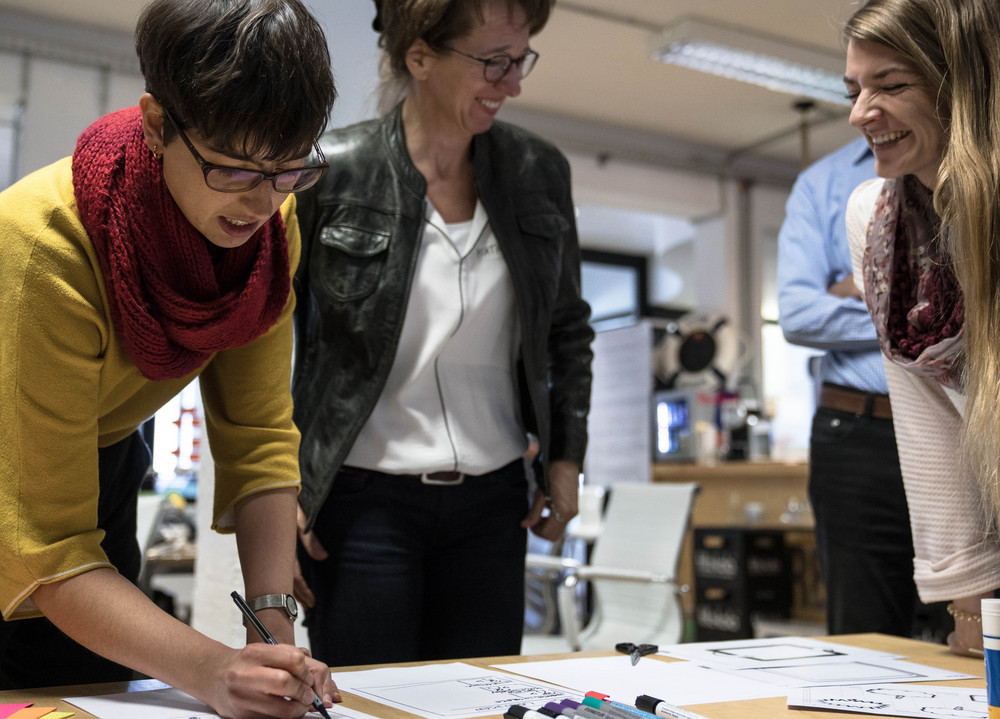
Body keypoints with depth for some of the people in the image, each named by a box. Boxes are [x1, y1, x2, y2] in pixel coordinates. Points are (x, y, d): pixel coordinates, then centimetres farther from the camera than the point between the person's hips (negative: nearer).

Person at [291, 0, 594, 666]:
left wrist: (566, 456, 9)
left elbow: (568, 329, 15)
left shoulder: (540, 173, 3)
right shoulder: (330, 175, -8)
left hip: (492, 501, 4)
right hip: (364, 499, -3)